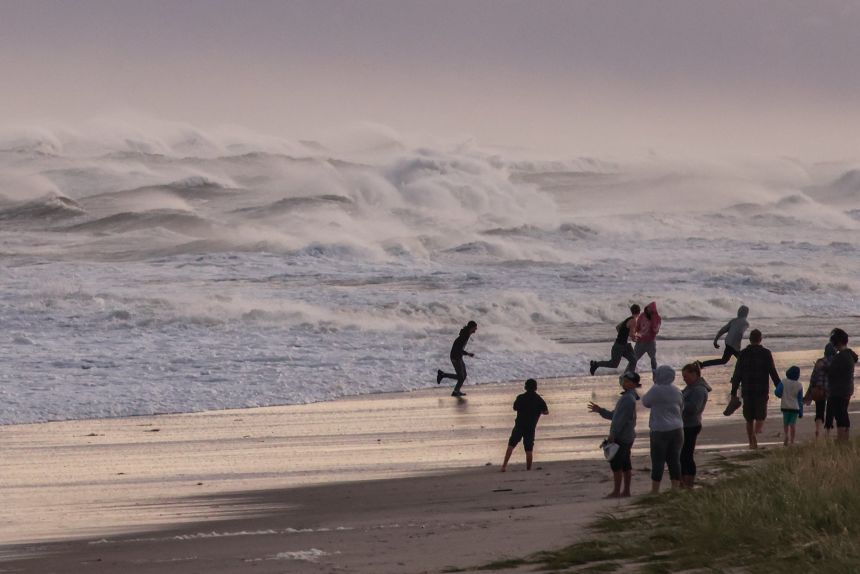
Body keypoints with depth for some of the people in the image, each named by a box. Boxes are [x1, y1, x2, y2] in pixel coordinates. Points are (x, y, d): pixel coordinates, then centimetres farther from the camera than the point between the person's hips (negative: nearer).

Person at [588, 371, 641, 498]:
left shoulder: (628, 398, -17)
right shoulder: (629, 397, 17)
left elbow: (621, 419, -22)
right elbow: (614, 415, 23)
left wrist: (613, 434, -22)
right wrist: (600, 410, 19)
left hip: (621, 436, -10)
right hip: (627, 437, 10)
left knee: (616, 464, -7)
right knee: (625, 464, 11)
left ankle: (616, 491, -5)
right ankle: (626, 491, 14)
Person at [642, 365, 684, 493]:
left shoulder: (656, 390, -12)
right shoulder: (677, 391, 7)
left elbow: (645, 402, 1)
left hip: (661, 431, -6)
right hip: (677, 430, 6)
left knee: (658, 461, -1)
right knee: (674, 460, 8)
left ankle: (654, 491, 1)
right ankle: (675, 489, 9)